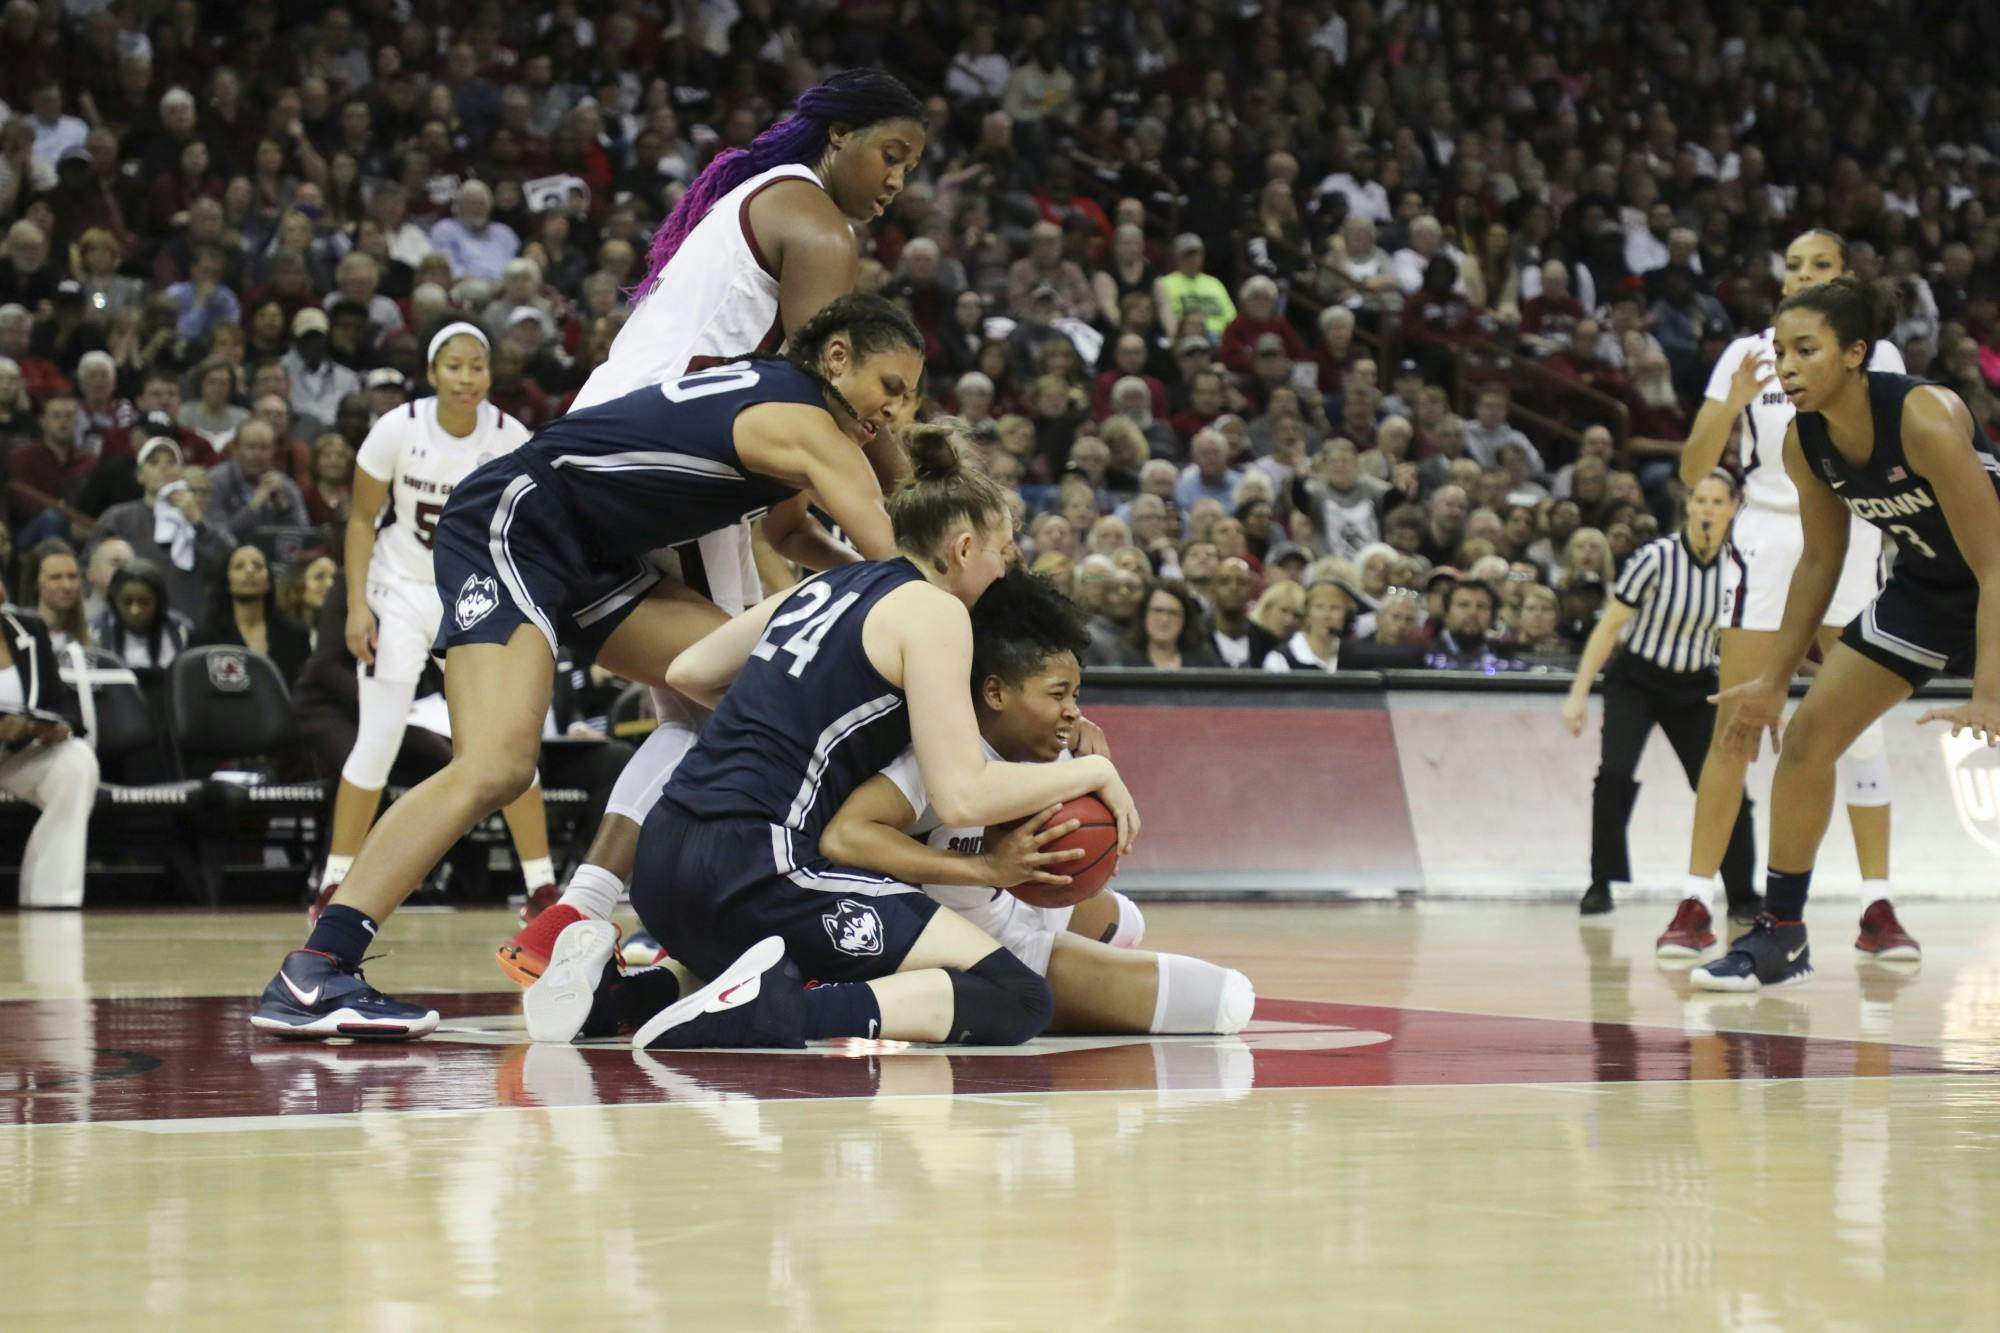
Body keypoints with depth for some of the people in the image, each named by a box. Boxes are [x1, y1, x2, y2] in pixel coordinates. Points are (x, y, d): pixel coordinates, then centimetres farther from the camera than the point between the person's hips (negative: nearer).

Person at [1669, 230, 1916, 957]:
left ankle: (1878, 905, 3)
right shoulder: (1748, 355, 4)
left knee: (1859, 724, -1)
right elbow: (1693, 470, 0)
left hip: (1851, 543, 0)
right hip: (1766, 539, 0)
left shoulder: (1877, 356, 5)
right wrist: (1732, 406, -16)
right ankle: (1695, 900, -3)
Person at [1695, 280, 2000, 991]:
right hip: (1925, 586, 7)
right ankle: (1780, 936, 15)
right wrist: (1774, 680, 9)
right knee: (1808, 733, 3)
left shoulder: (1926, 417, -33)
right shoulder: (1805, 441, -13)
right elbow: (1821, 560, 5)